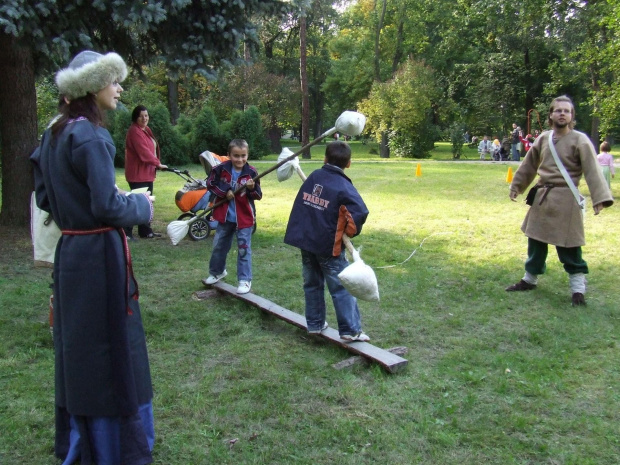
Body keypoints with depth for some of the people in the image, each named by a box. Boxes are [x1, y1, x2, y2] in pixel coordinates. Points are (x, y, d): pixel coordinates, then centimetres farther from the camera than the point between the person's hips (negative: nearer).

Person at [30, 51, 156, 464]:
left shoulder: (55, 133, 9)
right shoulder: (89, 136, -18)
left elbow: (44, 194, 15)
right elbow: (108, 207, -21)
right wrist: (142, 206, -5)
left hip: (70, 252, 9)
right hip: (99, 256, -9)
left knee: (78, 349, 19)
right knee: (112, 351, 3)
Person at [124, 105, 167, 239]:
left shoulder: (146, 130, 16)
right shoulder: (135, 131, -15)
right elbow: (143, 151, -22)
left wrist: (155, 164, 8)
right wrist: (157, 163, -19)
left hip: (147, 173, 10)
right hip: (138, 174, -10)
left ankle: (146, 231, 22)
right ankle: (126, 232, -5)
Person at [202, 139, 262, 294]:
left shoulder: (251, 172, -11)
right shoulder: (222, 169, -8)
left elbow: (258, 196, -8)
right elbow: (210, 183, 0)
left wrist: (252, 188, -28)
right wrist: (224, 191, -11)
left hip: (244, 217, -3)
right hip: (225, 215, 3)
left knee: (244, 248, 2)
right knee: (219, 245, 18)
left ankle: (245, 280, 12)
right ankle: (217, 272, 40)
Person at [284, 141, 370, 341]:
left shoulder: (313, 177, 4)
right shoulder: (344, 187, -13)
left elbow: (301, 205, 14)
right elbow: (360, 212, -22)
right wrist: (350, 231, -6)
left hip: (305, 240, 6)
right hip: (328, 245, -5)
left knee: (312, 284, 17)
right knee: (342, 287, 1)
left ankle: (314, 323, 25)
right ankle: (350, 330, 3)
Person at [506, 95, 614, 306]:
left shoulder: (580, 140, -8)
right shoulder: (543, 139, 7)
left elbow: (592, 170, -15)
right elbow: (529, 166, 19)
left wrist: (600, 198, -24)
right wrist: (516, 186, 22)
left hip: (565, 200, -5)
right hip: (541, 198, 6)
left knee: (569, 248, -3)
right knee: (535, 242, 16)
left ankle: (578, 289, 10)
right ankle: (529, 280, 32)